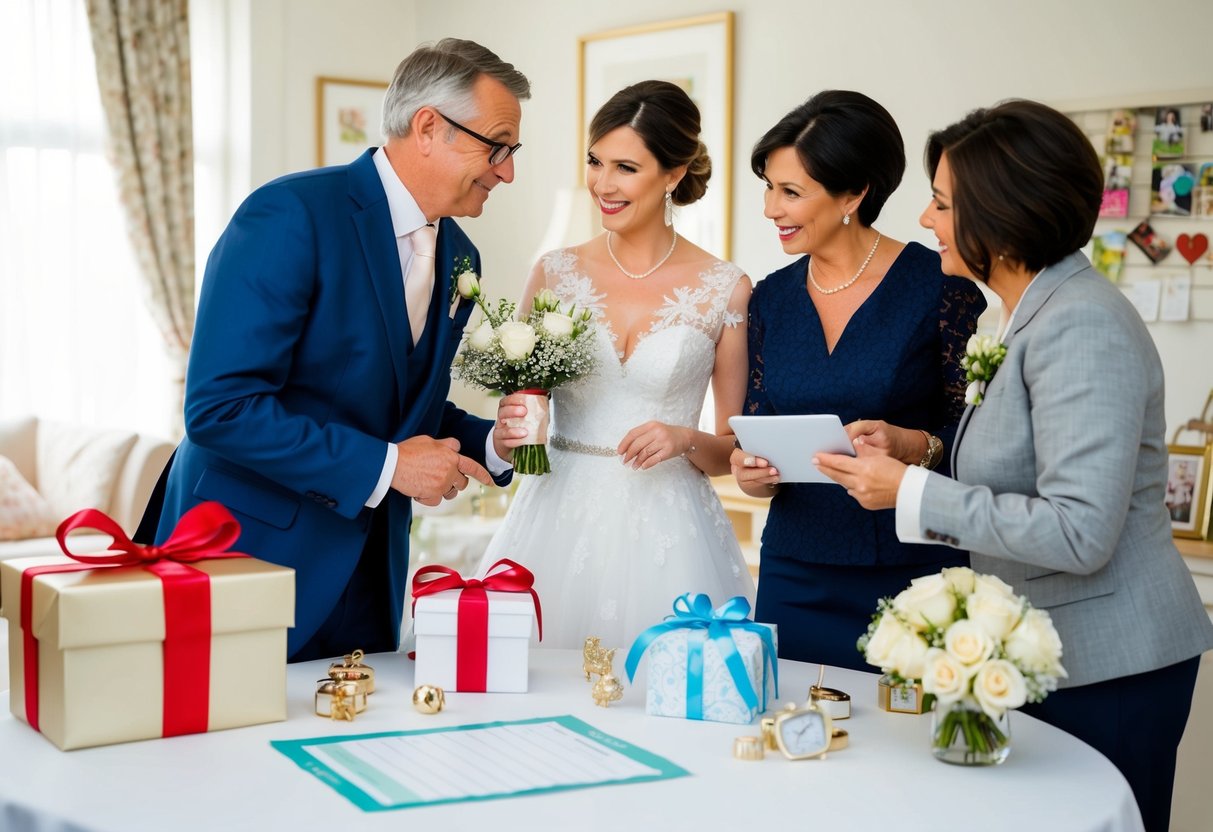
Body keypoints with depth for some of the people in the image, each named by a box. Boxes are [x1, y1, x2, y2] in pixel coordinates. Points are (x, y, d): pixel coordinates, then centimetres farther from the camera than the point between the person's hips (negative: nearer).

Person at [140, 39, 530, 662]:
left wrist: (490, 444, -2)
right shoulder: (290, 215, -18)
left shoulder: (458, 258, 8)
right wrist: (383, 466, -22)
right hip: (250, 556, -7)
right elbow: (220, 405, -24)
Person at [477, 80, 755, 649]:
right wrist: (509, 434, -6)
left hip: (668, 533, -1)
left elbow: (737, 450, 5)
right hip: (559, 521, 2)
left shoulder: (725, 291, 0)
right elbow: (517, 401, 14)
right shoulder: (554, 273, 4)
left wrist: (686, 441, -13)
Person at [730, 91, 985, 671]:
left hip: (913, 575, -4)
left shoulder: (938, 286, -7)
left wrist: (914, 446, -24)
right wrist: (752, 473, -8)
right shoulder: (771, 299, 7)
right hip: (795, 575, 4)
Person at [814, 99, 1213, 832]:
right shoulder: (1044, 314, 11)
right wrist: (909, 458, 7)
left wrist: (913, 492, -21)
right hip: (1061, 657, 9)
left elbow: (1079, 533, -25)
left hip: (1106, 668, -9)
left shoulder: (1081, 325, -19)